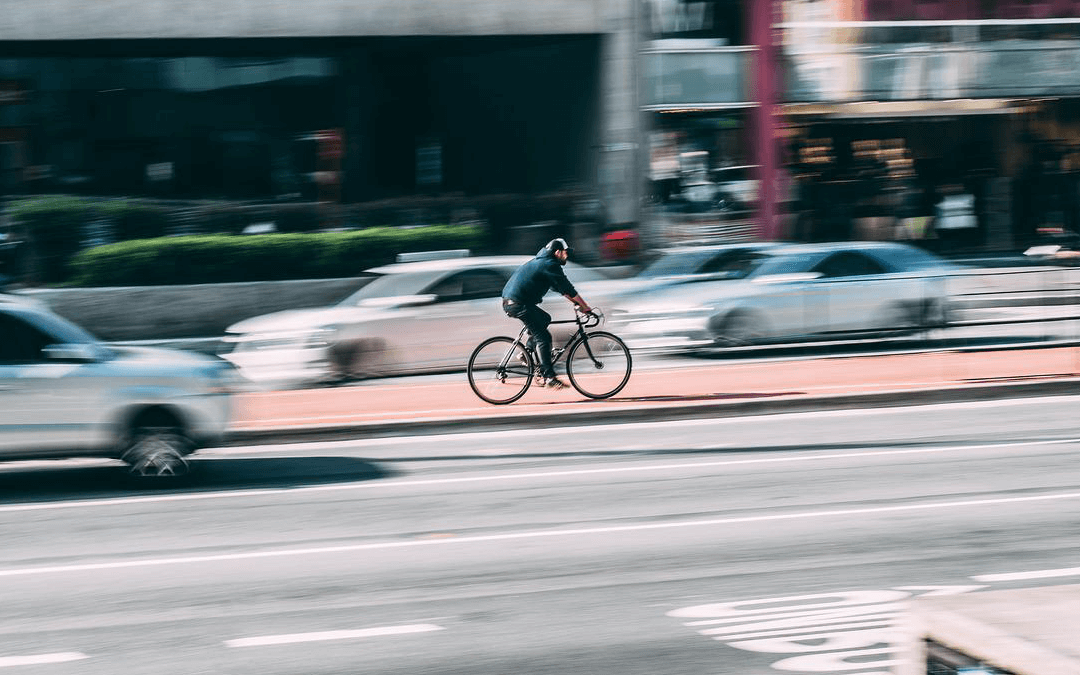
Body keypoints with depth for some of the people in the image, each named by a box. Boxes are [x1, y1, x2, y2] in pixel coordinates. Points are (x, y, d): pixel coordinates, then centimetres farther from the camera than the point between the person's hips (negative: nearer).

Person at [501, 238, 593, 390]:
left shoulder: (541, 262, 24)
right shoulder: (550, 265, -8)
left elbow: (561, 288, 30)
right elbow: (568, 289, -9)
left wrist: (576, 302, 25)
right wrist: (585, 307, -3)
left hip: (510, 301, 10)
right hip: (519, 303, -10)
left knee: (545, 319, 25)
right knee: (543, 337, -8)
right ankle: (549, 378, -11)